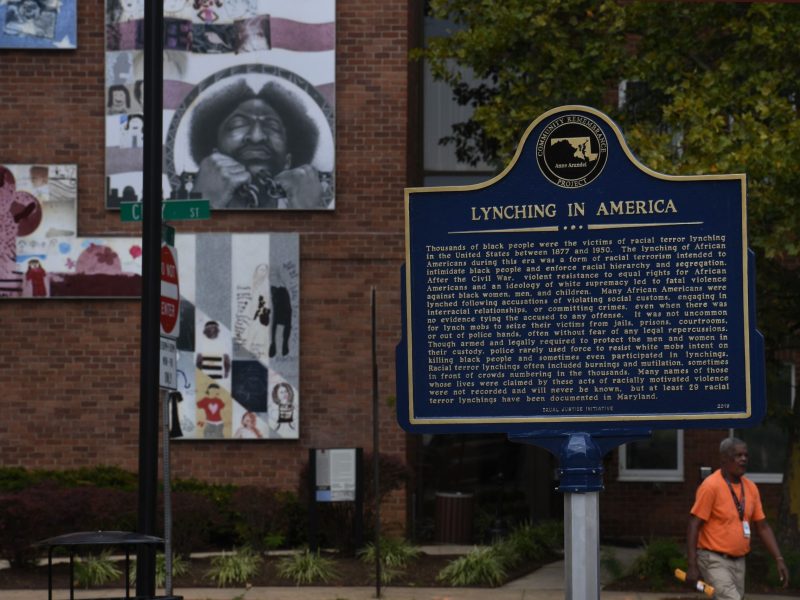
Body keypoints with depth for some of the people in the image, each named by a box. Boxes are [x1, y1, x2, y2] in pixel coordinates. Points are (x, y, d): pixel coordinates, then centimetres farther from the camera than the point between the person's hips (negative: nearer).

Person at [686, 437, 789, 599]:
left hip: (738, 561, 7)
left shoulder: (750, 488, 7)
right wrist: (692, 566, -20)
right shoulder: (711, 486, -14)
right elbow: (694, 526, -15)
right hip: (714, 561, -7)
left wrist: (779, 560, 5)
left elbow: (763, 527, 14)